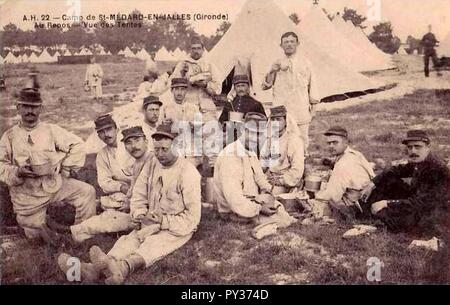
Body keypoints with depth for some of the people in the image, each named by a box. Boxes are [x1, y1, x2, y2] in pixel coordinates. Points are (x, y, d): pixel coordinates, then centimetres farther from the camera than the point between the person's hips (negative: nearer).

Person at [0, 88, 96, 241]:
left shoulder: (51, 130, -5)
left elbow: (77, 145, -1)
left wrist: (66, 170, -5)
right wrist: (17, 172, -21)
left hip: (54, 184, 0)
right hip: (27, 193, 0)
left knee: (87, 191, -19)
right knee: (34, 235, 8)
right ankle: (40, 221, 43)